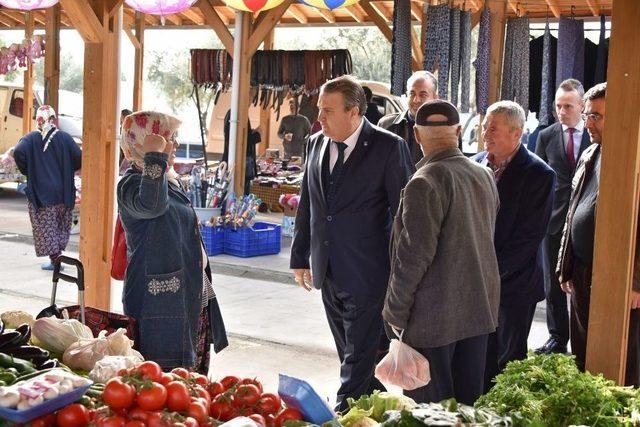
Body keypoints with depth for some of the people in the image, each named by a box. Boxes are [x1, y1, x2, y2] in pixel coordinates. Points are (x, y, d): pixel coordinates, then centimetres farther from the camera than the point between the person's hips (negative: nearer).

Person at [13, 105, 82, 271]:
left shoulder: (31, 138, -3)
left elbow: (19, 153, -20)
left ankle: (54, 259, 2)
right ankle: (57, 256, 13)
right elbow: (78, 158, -9)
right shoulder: (64, 137, -1)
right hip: (63, 191, 2)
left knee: (45, 227, 5)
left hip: (40, 190, -2)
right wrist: (67, 172, 9)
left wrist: (27, 172, -4)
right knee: (61, 226, 14)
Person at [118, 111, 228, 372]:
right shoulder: (132, 183, -13)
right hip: (160, 303, -9)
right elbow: (152, 204, -39)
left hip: (193, 299, 9)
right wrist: (155, 156, -34)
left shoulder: (170, 181, 15)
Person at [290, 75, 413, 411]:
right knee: (351, 352, 17)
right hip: (328, 271, 6)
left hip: (366, 271, -6)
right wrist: (300, 256, 15)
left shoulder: (388, 147, -11)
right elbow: (306, 204, 14)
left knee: (358, 356, -2)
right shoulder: (316, 144, 7)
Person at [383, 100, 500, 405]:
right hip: (480, 309, 7)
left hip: (435, 316, -7)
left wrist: (395, 311, -9)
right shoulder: (485, 175, 5)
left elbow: (414, 254, -18)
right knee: (468, 401, 17)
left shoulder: (425, 182, -17)